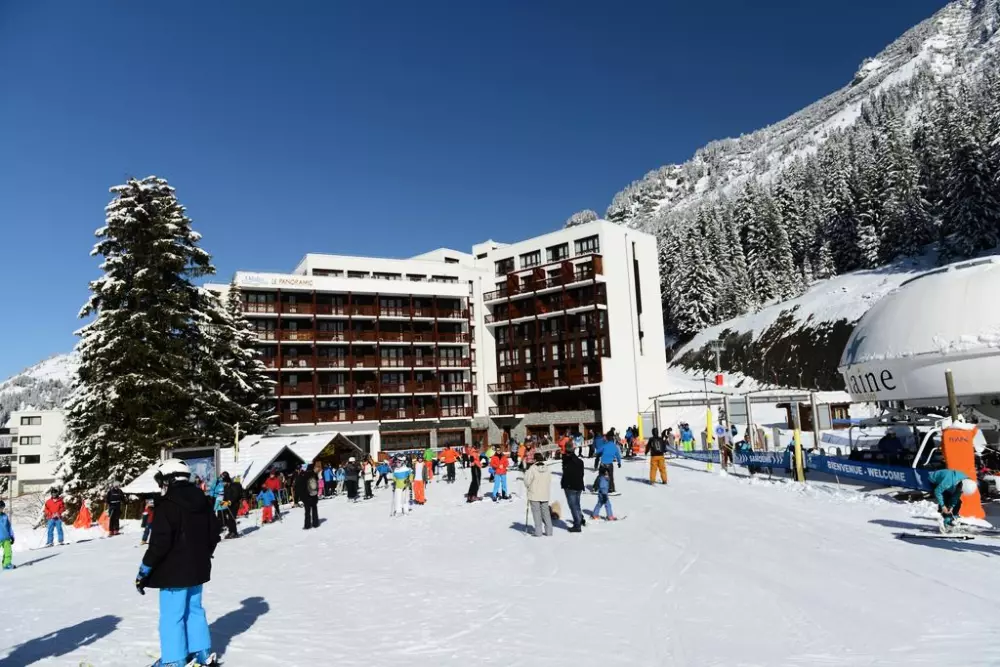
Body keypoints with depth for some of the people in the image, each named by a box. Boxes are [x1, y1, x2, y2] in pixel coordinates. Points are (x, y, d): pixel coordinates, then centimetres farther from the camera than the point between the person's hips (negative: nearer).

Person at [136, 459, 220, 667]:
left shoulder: (167, 504, -17)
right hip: (198, 568, 8)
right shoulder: (203, 500, 7)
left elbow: (160, 542, -20)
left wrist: (145, 570, -10)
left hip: (174, 571, -8)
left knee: (171, 617, 4)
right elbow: (214, 533, 14)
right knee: (194, 610, 18)